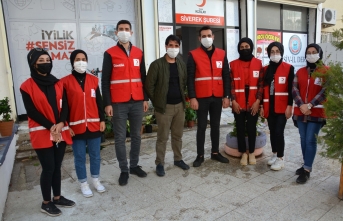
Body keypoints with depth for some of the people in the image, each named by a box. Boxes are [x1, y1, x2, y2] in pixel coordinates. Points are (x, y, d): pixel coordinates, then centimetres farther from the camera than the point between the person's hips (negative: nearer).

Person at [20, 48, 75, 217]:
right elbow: (31, 112, -10)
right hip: (42, 133, -4)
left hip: (60, 131, 4)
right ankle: (46, 203, 19)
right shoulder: (27, 87, -5)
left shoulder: (58, 84, 9)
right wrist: (50, 126, -16)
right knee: (48, 167, 1)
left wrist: (60, 124, -14)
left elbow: (65, 106, 3)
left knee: (57, 166, 12)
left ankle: (57, 198, 28)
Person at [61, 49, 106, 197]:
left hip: (94, 125, 3)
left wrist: (102, 120, 6)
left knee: (95, 155, 13)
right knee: (79, 157, 9)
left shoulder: (93, 80, 6)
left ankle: (96, 180, 31)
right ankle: (84, 184, 26)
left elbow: (99, 102, 9)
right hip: (76, 127, -3)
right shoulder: (65, 82, -4)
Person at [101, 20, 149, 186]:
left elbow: (143, 77, 13)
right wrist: (107, 103, -9)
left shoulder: (139, 53, 11)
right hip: (118, 103, -3)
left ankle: (135, 165, 27)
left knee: (136, 135, 12)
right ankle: (124, 170, 18)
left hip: (137, 102, 4)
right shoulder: (110, 54, -1)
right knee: (120, 138, 4)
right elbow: (105, 81, -3)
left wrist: (145, 98, 8)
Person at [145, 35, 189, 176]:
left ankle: (178, 159, 31)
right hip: (164, 107, -5)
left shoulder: (182, 64, 9)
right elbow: (149, 85, -8)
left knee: (178, 135, 15)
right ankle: (159, 164, 17)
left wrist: (182, 98, 9)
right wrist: (156, 102, -6)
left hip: (180, 105, 5)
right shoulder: (157, 64, -8)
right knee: (162, 137, 3)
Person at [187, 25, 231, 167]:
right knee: (202, 126, 4)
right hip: (201, 97, -3)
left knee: (215, 125, 12)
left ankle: (215, 152, 25)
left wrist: (226, 96, 2)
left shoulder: (222, 54, 8)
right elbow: (190, 78, -6)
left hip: (217, 97, 3)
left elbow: (226, 76, 8)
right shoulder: (193, 55, -1)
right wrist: (192, 97, -12)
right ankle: (200, 155, 15)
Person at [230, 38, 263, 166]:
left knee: (251, 128, 7)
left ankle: (251, 153, 24)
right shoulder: (233, 64, 5)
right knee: (240, 128, 7)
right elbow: (231, 84, 1)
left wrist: (258, 101, -8)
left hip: (253, 103, 0)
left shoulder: (258, 63, 4)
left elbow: (261, 83, 0)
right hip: (238, 104, 1)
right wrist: (233, 101, -8)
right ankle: (243, 153, 22)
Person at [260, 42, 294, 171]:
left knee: (279, 132, -5)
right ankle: (274, 155, 27)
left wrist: (289, 106, -12)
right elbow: (263, 89, 10)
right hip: (269, 107, 4)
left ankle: (280, 159, 8)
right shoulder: (265, 69, 9)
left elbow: (291, 89, -6)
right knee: (272, 131, 12)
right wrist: (261, 106, 6)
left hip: (282, 107, -4)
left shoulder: (289, 68, -2)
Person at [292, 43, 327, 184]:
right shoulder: (300, 72, 10)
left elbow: (325, 91, -11)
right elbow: (294, 89, 0)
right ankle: (307, 165, 24)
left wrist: (310, 105, -20)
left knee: (310, 140, -6)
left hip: (316, 112, -4)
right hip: (300, 112, 4)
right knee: (303, 139, 10)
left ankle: (307, 170, 2)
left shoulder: (326, 71, -1)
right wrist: (301, 105, -14)